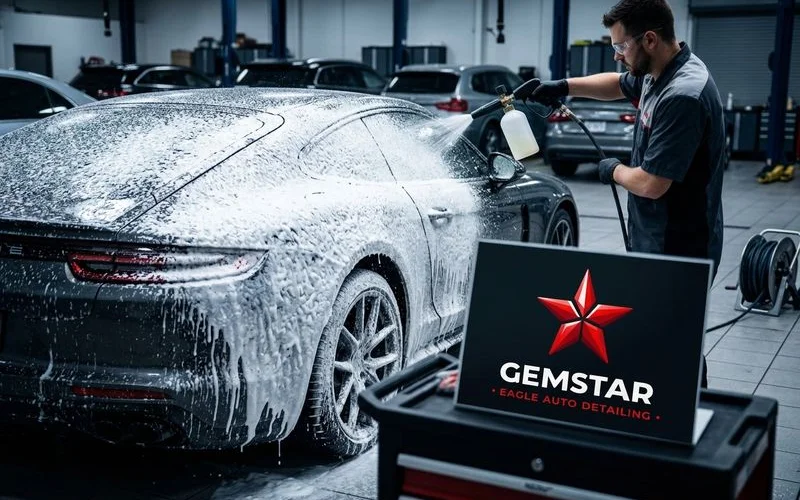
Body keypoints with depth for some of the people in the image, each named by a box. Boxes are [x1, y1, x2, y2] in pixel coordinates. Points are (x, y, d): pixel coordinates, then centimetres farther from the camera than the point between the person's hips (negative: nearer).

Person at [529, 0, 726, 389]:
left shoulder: (682, 95, -25)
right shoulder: (655, 74, 6)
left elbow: (651, 184, -26)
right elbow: (619, 84, 30)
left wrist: (614, 171, -6)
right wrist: (565, 86, 18)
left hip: (678, 251, -10)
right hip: (659, 244, 10)